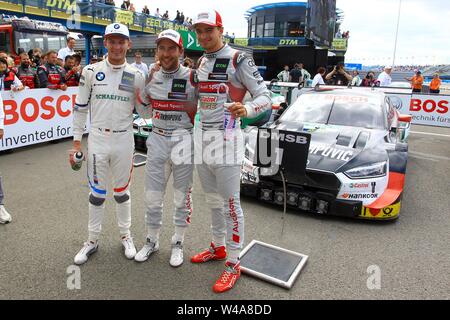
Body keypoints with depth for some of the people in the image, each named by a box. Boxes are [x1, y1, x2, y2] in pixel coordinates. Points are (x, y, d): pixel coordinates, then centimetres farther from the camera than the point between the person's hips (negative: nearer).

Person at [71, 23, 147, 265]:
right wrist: (76, 142, 1)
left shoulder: (136, 76, 1)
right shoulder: (91, 72, 0)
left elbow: (144, 112, 5)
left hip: (124, 141, 0)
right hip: (97, 139, 0)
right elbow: (80, 108, 3)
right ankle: (93, 240, 27)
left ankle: (125, 236, 31)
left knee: (122, 191, 13)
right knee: (97, 192, 10)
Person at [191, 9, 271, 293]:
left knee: (230, 203, -1)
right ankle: (218, 248, 36)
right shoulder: (201, 62, 14)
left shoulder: (238, 59, -9)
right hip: (202, 135, 8)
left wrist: (246, 109, -30)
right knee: (213, 200, 18)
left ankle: (234, 264, 12)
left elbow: (265, 96, -11)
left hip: (226, 137, -8)